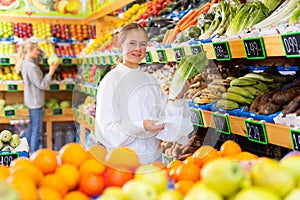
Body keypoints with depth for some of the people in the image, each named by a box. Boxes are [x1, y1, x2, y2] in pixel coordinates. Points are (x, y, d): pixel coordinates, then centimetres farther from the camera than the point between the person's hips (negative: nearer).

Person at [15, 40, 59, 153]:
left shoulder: (25, 63, 4)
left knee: (32, 126, 22)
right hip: (36, 101, -10)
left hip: (31, 100, 10)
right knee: (37, 130, 1)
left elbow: (38, 58, 20)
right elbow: (42, 85, -22)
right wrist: (51, 72, -17)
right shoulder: (31, 67, -25)